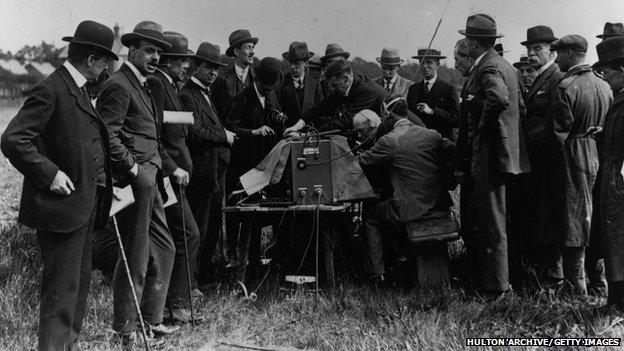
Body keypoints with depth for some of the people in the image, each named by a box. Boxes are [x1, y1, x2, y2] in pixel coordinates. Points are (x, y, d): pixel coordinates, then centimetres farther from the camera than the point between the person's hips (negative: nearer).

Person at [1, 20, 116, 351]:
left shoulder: (79, 89, 14)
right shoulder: (50, 90, -16)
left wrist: (105, 182, 14)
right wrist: (49, 173, -21)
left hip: (84, 205, 10)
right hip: (61, 203, -10)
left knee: (80, 281, 18)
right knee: (62, 287, -4)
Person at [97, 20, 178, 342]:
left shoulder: (145, 86, 19)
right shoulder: (118, 86, -12)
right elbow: (108, 135, -21)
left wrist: (166, 162, 14)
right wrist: (132, 168, -19)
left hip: (150, 181, 10)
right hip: (133, 181, -10)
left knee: (164, 249, 16)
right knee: (136, 258, -3)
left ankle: (152, 320, 27)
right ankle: (125, 331, 10)